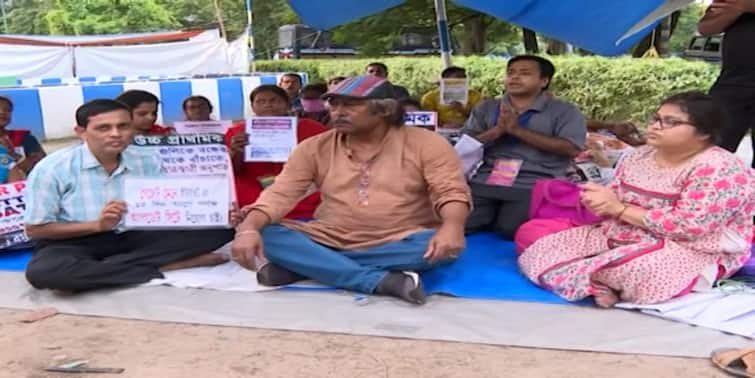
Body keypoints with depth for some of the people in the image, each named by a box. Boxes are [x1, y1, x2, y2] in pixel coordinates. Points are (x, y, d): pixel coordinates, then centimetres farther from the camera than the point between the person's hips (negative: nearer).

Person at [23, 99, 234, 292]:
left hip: (133, 237, 3)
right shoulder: (52, 169, -10)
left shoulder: (148, 162, -1)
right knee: (43, 272, -40)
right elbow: (35, 230, -8)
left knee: (219, 228, -14)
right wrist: (97, 225, -23)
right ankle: (161, 268, -24)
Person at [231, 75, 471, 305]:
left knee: (446, 245, -34)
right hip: (330, 242, 2)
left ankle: (303, 265, -25)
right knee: (266, 235, -21)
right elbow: (280, 194, -5)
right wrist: (249, 228, -25)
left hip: (401, 244, -1)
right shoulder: (314, 148, 2)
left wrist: (452, 227, -34)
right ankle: (381, 281, -31)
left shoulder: (426, 143, -4)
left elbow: (451, 191, -12)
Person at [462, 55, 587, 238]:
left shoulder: (564, 110, 6)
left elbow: (571, 148, -9)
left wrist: (517, 130, -10)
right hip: (484, 181, 3)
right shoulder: (486, 108, 17)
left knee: (510, 229, -25)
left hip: (533, 185, -3)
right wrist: (497, 130, -10)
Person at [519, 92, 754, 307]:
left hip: (688, 251, -7)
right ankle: (602, 285, -25)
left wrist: (619, 209, -21)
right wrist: (600, 197, -16)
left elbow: (690, 226, -26)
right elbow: (616, 198, 12)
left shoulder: (719, 169, -18)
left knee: (632, 268, -42)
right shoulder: (640, 156, 5)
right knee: (540, 249, -4)